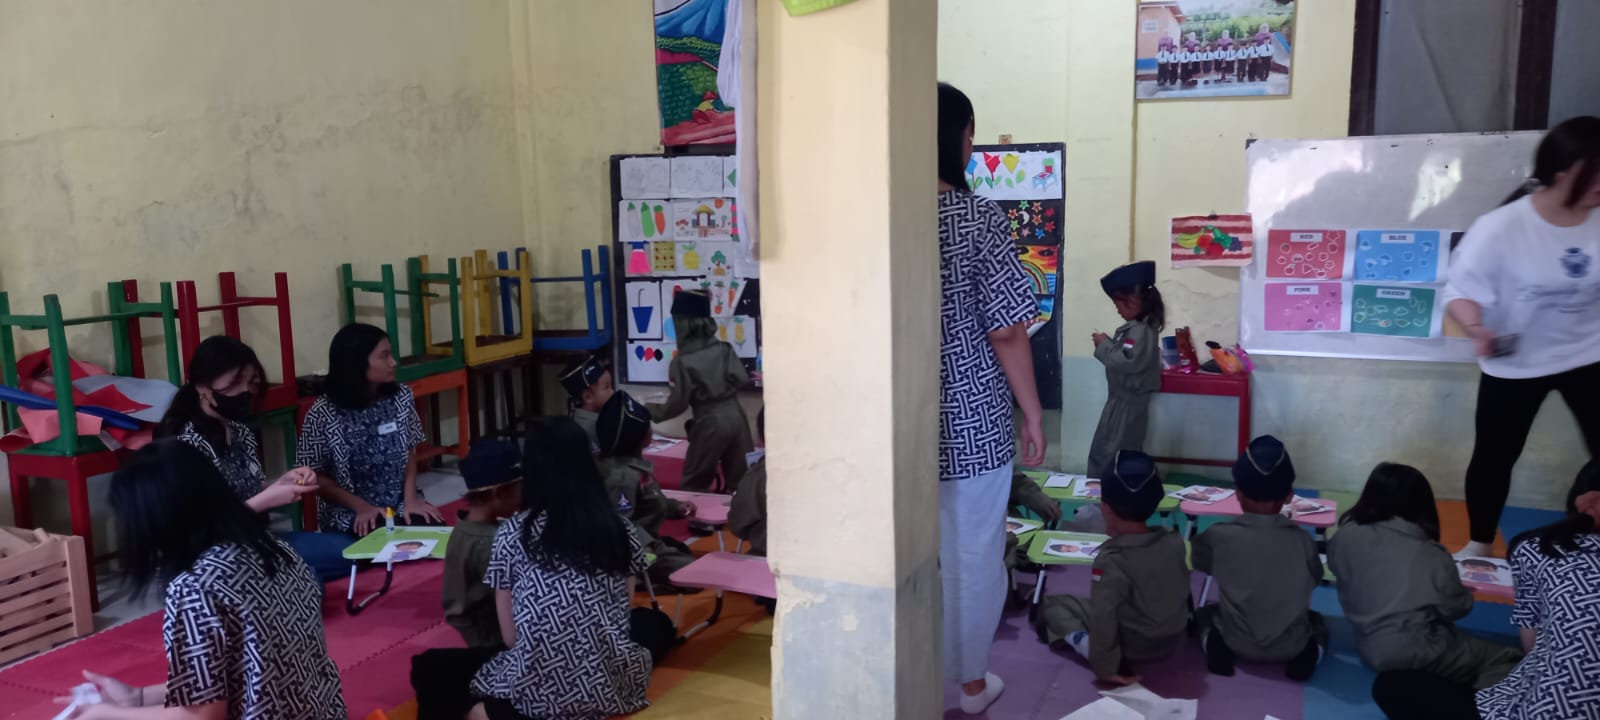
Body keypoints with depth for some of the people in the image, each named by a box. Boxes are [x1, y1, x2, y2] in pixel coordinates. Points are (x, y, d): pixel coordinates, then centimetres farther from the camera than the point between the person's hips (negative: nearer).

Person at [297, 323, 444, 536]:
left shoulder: (401, 397, 2)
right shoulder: (323, 414, -11)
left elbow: (410, 451, 7)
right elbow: (315, 476, -4)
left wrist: (410, 498, -8)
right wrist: (361, 507, -13)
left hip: (400, 504, 4)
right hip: (349, 514, -4)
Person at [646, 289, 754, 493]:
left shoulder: (683, 362, -10)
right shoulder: (724, 349, 3)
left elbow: (677, 404, -7)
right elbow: (742, 380, 2)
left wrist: (650, 411, 9)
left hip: (709, 423, -5)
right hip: (736, 416, 5)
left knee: (693, 485, 10)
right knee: (742, 482, 9)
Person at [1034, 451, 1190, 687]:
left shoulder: (1111, 559, -29)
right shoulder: (1175, 541, -11)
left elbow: (1103, 619, -28)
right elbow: (1180, 593, 4)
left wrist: (1105, 668, -18)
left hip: (1133, 646, -7)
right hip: (1172, 640, 7)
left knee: (1053, 604, 5)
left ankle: (1113, 662, -5)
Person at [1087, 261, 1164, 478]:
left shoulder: (1141, 331, -21)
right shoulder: (1136, 327, 11)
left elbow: (1127, 362, -30)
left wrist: (1104, 345, -20)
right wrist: (1107, 344, 0)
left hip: (1127, 402, -10)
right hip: (1123, 399, 10)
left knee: (1110, 454, -4)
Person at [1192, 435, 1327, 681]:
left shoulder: (1218, 536, -14)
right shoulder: (1302, 539, -11)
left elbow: (1201, 564, 7)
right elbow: (1314, 580, 7)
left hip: (1238, 643, -1)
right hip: (1291, 645, 1)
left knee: (1205, 613, 30)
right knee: (1317, 621, 33)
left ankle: (1216, 646, 0)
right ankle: (1309, 652, 3)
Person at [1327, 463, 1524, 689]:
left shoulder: (1346, 536, -8)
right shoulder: (1431, 557, -14)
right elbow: (1456, 608, -1)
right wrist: (1466, 595, 20)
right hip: (1417, 653, -5)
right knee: (1505, 661, 3)